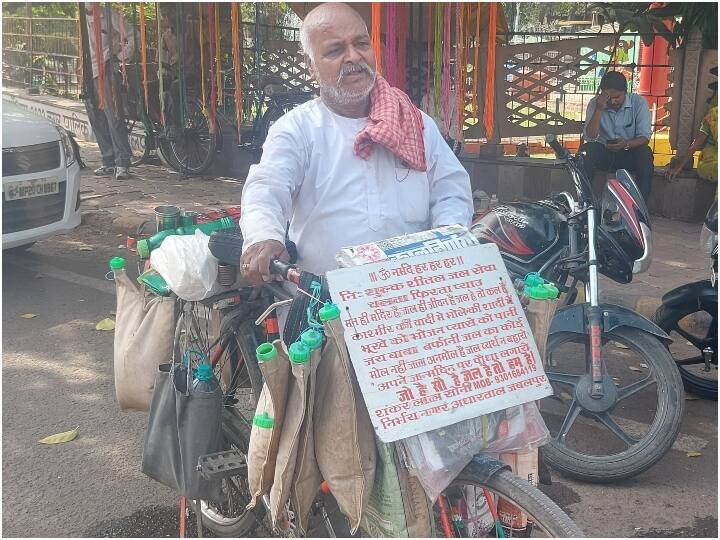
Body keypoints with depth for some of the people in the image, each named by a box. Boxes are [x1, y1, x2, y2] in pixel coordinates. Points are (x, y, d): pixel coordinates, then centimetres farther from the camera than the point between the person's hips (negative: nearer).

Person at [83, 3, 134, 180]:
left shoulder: (110, 16, -3)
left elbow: (131, 36, -4)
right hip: (88, 75, 7)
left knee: (114, 117, -12)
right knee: (97, 121, 7)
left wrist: (122, 56, -7)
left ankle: (123, 162, -10)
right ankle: (109, 162, 14)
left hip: (106, 72, -7)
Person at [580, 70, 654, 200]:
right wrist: (599, 110, -26)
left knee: (645, 153, -32)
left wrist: (627, 144, -32)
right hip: (604, 153, 1)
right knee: (586, 150, -29)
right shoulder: (595, 103, -7)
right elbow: (590, 138, -16)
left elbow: (645, 136, -11)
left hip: (629, 153, -1)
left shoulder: (639, 102, -9)